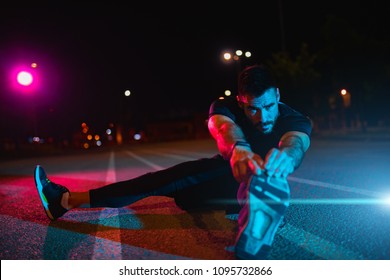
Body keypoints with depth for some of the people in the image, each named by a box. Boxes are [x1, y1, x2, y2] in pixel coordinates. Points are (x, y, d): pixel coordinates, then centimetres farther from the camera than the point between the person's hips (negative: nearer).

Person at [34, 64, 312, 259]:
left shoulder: (296, 120, -23)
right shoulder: (227, 107, -19)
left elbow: (297, 140, -48)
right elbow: (223, 124, -44)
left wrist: (286, 154, -75)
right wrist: (238, 147, -69)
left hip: (257, 188, -8)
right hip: (229, 181, 8)